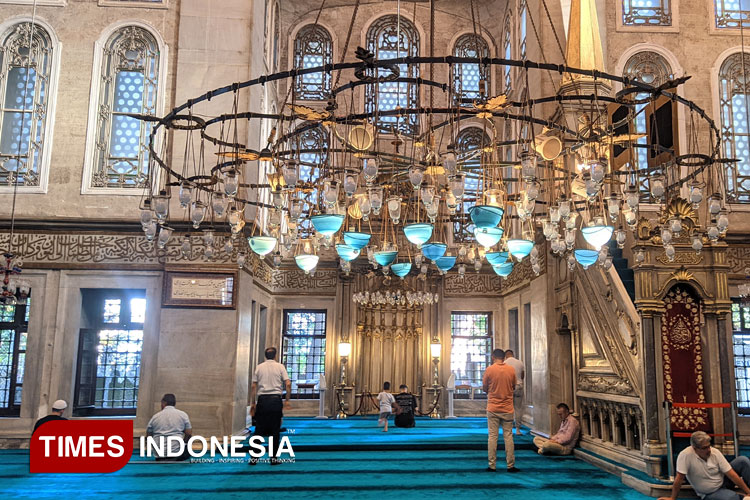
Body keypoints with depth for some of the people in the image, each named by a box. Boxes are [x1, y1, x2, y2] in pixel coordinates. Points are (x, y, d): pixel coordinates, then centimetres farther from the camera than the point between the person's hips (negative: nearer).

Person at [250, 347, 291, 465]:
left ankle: (254, 457, 5)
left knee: (259, 430, 6)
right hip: (276, 399, -2)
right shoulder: (280, 366, 3)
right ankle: (273, 458, 7)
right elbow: (288, 384, -5)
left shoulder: (259, 367, 8)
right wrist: (287, 400, 3)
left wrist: (253, 403, 9)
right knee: (275, 431, 4)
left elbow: (253, 386, 5)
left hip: (262, 400, 2)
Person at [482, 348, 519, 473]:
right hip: (507, 409, 2)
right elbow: (513, 387, 10)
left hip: (493, 409, -1)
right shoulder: (511, 370, -2)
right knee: (508, 436, 8)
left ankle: (492, 465, 5)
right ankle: (510, 465, 10)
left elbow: (484, 388, 1)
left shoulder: (489, 369, -8)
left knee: (492, 436, 4)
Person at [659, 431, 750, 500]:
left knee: (742, 460, -14)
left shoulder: (715, 452, -16)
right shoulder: (685, 455, -28)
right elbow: (679, 478, -24)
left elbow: (731, 474, -14)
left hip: (724, 481, 4)